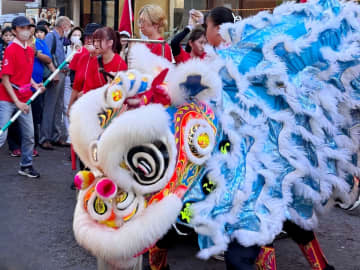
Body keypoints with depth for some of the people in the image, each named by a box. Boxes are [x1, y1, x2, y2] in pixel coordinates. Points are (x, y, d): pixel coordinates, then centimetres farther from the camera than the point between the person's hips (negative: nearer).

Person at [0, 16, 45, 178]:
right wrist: (17, 102, -17)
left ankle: (26, 166, 28)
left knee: (29, 135, 12)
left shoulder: (30, 51, 9)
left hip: (24, 99, 7)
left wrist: (35, 85, 3)